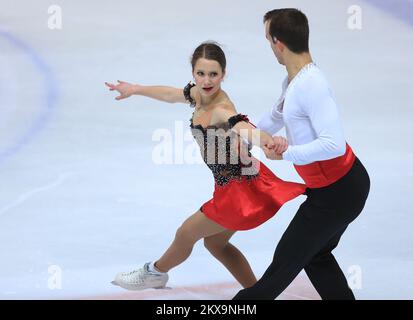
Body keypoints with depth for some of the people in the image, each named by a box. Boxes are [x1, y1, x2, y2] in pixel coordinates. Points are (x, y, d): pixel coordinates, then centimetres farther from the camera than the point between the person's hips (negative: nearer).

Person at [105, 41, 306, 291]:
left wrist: (271, 142, -72)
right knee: (215, 243, 25)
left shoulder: (222, 111, -29)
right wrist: (134, 89, 34)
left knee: (185, 234, 12)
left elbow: (247, 130, -50)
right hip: (232, 185, 8)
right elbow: (170, 94, 18)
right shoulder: (199, 94, -3)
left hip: (240, 189, -8)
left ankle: (155, 273, 41)